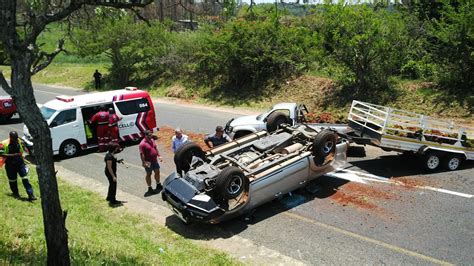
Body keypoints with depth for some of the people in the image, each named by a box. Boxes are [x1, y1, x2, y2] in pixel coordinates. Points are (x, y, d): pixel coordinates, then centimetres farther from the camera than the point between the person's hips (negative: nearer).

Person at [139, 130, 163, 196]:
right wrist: (144, 163, -23)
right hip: (148, 162, -7)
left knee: (157, 172, 17)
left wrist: (159, 156, 13)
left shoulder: (152, 140, 3)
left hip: (155, 160, 7)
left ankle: (158, 185, 36)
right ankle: (150, 188, 20)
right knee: (148, 174, 7)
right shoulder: (142, 144, -21)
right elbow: (142, 154, -21)